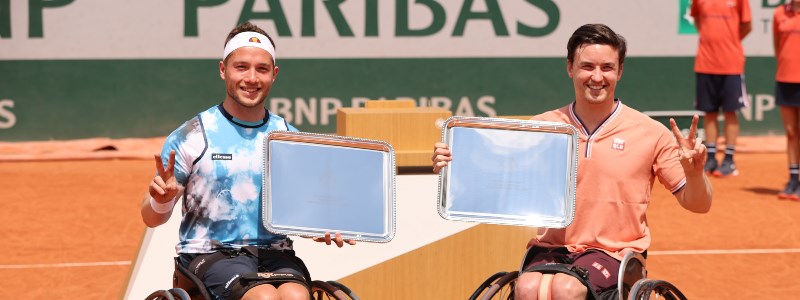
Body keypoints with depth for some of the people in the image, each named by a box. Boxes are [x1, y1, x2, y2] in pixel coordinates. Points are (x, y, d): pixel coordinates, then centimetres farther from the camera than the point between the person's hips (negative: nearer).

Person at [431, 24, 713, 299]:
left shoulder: (650, 133, 1)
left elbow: (697, 205, 3)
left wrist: (694, 171, -18)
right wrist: (454, 166, -10)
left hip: (613, 251, -2)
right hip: (550, 248, 2)